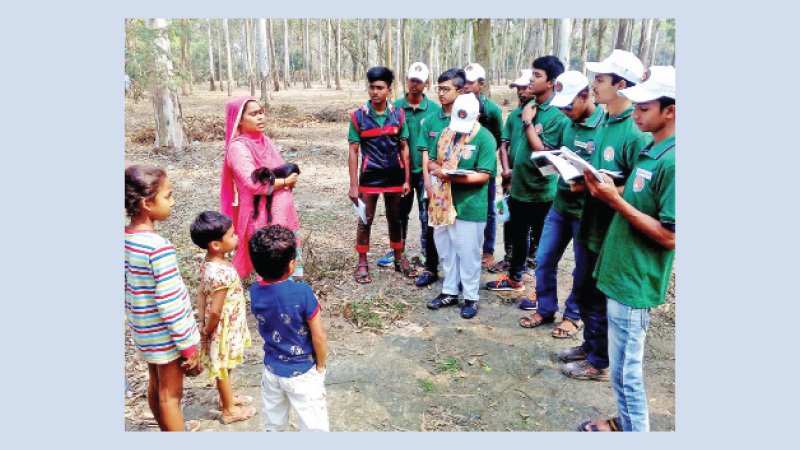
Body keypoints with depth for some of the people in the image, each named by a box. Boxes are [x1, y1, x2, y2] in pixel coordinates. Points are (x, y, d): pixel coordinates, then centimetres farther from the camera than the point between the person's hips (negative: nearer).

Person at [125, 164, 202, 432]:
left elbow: (125, 289, 6)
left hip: (143, 330, 8)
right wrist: (189, 347, -17)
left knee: (156, 385, 25)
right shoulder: (159, 248, -29)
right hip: (166, 335, -8)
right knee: (171, 394, 9)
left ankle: (168, 429, 48)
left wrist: (135, 319, 19)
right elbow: (170, 304, -26)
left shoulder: (125, 238, -4)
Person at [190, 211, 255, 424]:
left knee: (222, 366, 26)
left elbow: (201, 291, 3)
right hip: (224, 328, -8)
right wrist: (207, 331, -13)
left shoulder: (209, 263, -6)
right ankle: (229, 410, 32)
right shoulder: (222, 273, -34)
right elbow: (216, 311, -30)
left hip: (224, 325, 8)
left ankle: (227, 397, 48)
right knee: (223, 367, 12)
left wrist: (202, 322, 7)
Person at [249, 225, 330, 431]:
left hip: (271, 370, 5)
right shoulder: (301, 292, -27)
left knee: (272, 423, 26)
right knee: (314, 424, 12)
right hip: (302, 373, -5)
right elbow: (319, 336, -18)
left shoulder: (255, 292, -12)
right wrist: (321, 365, -4)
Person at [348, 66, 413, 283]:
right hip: (369, 177, -2)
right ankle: (362, 263, 19)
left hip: (395, 176, 2)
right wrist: (353, 185, -8)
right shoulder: (358, 116, -5)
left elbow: (404, 148, 5)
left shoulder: (398, 115, 1)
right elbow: (353, 151, -4)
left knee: (395, 219, 14)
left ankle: (399, 258, 30)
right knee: (365, 221, 6)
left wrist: (407, 180, 1)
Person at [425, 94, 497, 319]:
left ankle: (471, 298, 19)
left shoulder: (484, 138, -9)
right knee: (446, 250, 15)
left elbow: (483, 175, -15)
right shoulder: (445, 133, 10)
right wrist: (437, 168, -10)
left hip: (469, 206, -6)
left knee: (468, 254, 3)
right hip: (442, 203, 6)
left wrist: (454, 176, -28)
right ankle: (449, 292, 31)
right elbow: (431, 161, 15)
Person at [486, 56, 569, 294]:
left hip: (541, 191, -7)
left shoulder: (559, 116, -16)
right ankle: (514, 278, 40)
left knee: (542, 241, 5)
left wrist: (527, 122, -18)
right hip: (519, 186, 8)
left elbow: (543, 152, -23)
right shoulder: (530, 107, 6)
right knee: (518, 236, 21)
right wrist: (513, 173, 15)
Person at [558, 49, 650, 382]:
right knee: (584, 291, 22)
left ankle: (599, 363, 28)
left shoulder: (636, 132, -21)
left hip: (611, 232, -8)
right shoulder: (604, 122, 7)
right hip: (590, 226, 9)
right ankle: (589, 345, 43)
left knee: (600, 299, 8)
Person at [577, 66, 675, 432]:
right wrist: (607, 193, 1)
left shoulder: (672, 162, -20)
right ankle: (627, 421, 39)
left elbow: (669, 236, -22)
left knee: (625, 369, 4)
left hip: (635, 281, -9)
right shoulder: (649, 151, 10)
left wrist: (615, 199, -23)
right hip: (621, 272, 9)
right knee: (623, 363, 22)